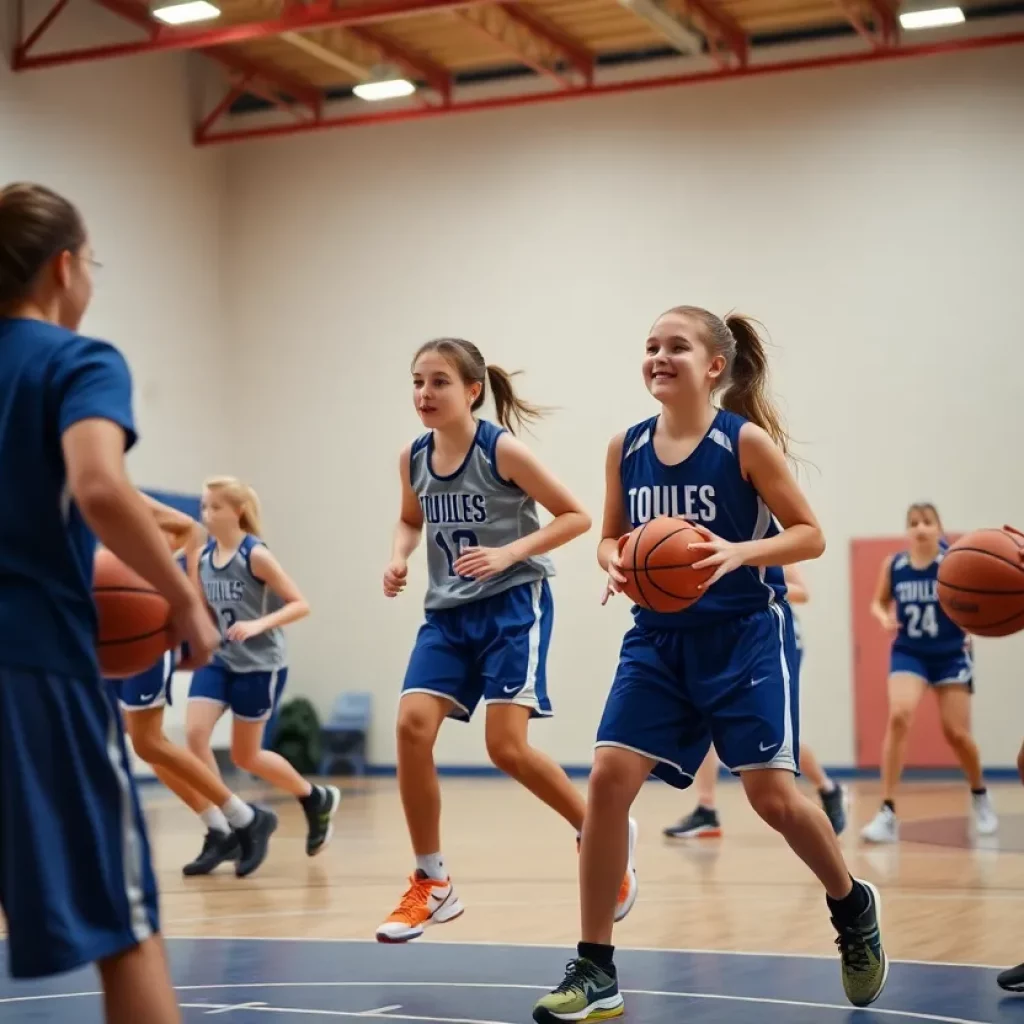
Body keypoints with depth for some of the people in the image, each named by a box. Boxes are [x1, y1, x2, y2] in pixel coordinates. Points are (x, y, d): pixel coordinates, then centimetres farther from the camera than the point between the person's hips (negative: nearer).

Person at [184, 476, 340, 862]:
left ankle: (317, 799, 30)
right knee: (194, 733, -15)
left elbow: (300, 604, -15)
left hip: (260, 665, -5)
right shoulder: (204, 556, 3)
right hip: (218, 659, 6)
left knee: (245, 756, 5)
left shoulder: (255, 555, -15)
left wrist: (258, 625, -28)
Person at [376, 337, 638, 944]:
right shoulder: (413, 459, 1)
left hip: (514, 605, -5)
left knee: (507, 748, -13)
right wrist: (399, 558, -1)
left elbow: (576, 516, -10)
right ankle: (432, 885, 3)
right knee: (413, 725, -11)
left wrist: (508, 554, -21)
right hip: (449, 612, 5)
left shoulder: (503, 450, -14)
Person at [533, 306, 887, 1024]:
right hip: (660, 639, 4)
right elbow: (612, 536, 13)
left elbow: (810, 534, -7)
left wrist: (738, 552, -25)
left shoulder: (746, 440, -10)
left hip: (746, 635, -4)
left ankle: (853, 909, 26)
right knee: (609, 778, -9)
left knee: (772, 793, -7)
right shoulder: (627, 447, 2)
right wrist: (615, 562, -11)